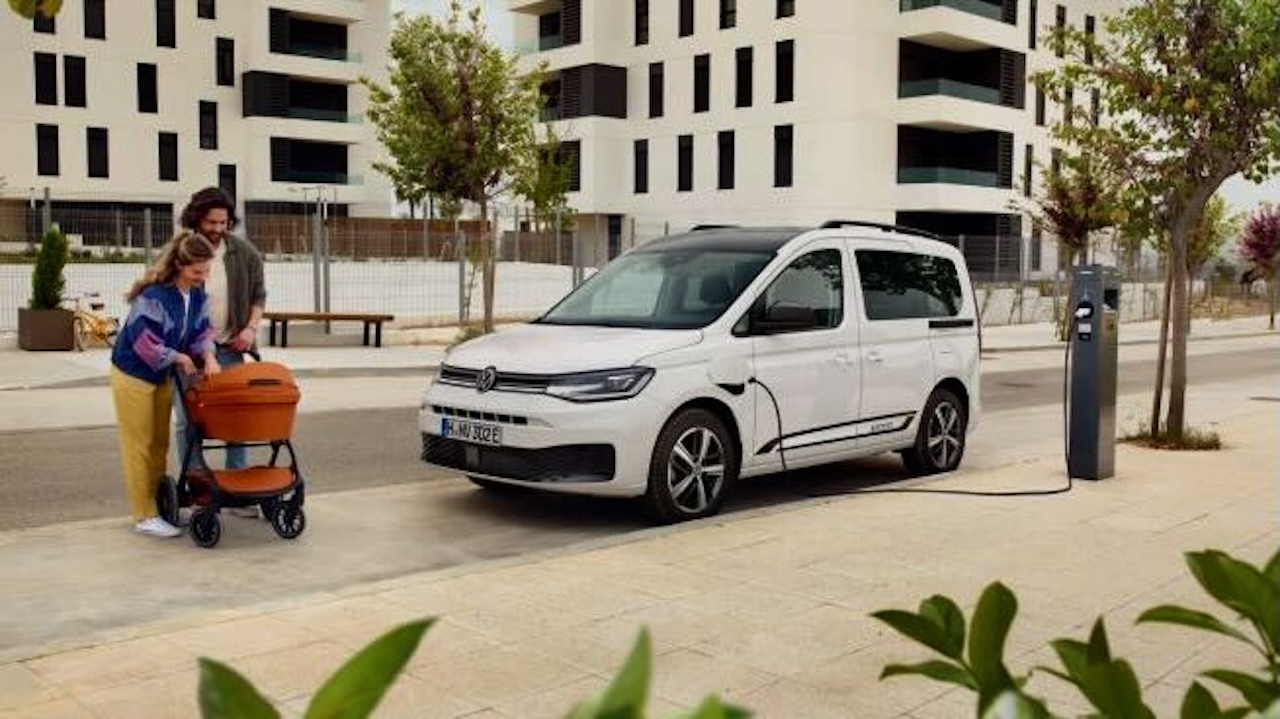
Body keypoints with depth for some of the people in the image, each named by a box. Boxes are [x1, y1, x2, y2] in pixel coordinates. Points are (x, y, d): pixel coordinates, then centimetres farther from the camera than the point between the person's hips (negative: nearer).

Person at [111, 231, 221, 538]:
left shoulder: (198, 296, -3)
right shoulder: (153, 295, -28)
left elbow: (201, 332, 3)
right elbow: (145, 343, -27)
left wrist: (208, 356, -16)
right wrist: (180, 358, -16)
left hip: (161, 377, 7)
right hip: (133, 376, -7)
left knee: (159, 444, 14)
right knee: (139, 446, 0)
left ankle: (156, 503, 26)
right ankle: (144, 516, 6)